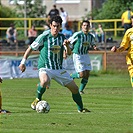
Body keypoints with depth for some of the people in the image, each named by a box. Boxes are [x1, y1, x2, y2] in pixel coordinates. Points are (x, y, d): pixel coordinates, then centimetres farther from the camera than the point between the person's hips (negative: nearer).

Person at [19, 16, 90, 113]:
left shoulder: (62, 37, 3)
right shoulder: (44, 37, -10)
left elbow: (68, 53, -3)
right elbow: (30, 48, -2)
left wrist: (67, 46, -24)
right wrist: (23, 62, -7)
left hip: (59, 69, 5)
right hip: (45, 68, -5)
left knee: (74, 88, 4)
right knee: (44, 81, -39)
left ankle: (81, 108, 26)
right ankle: (38, 99, -13)